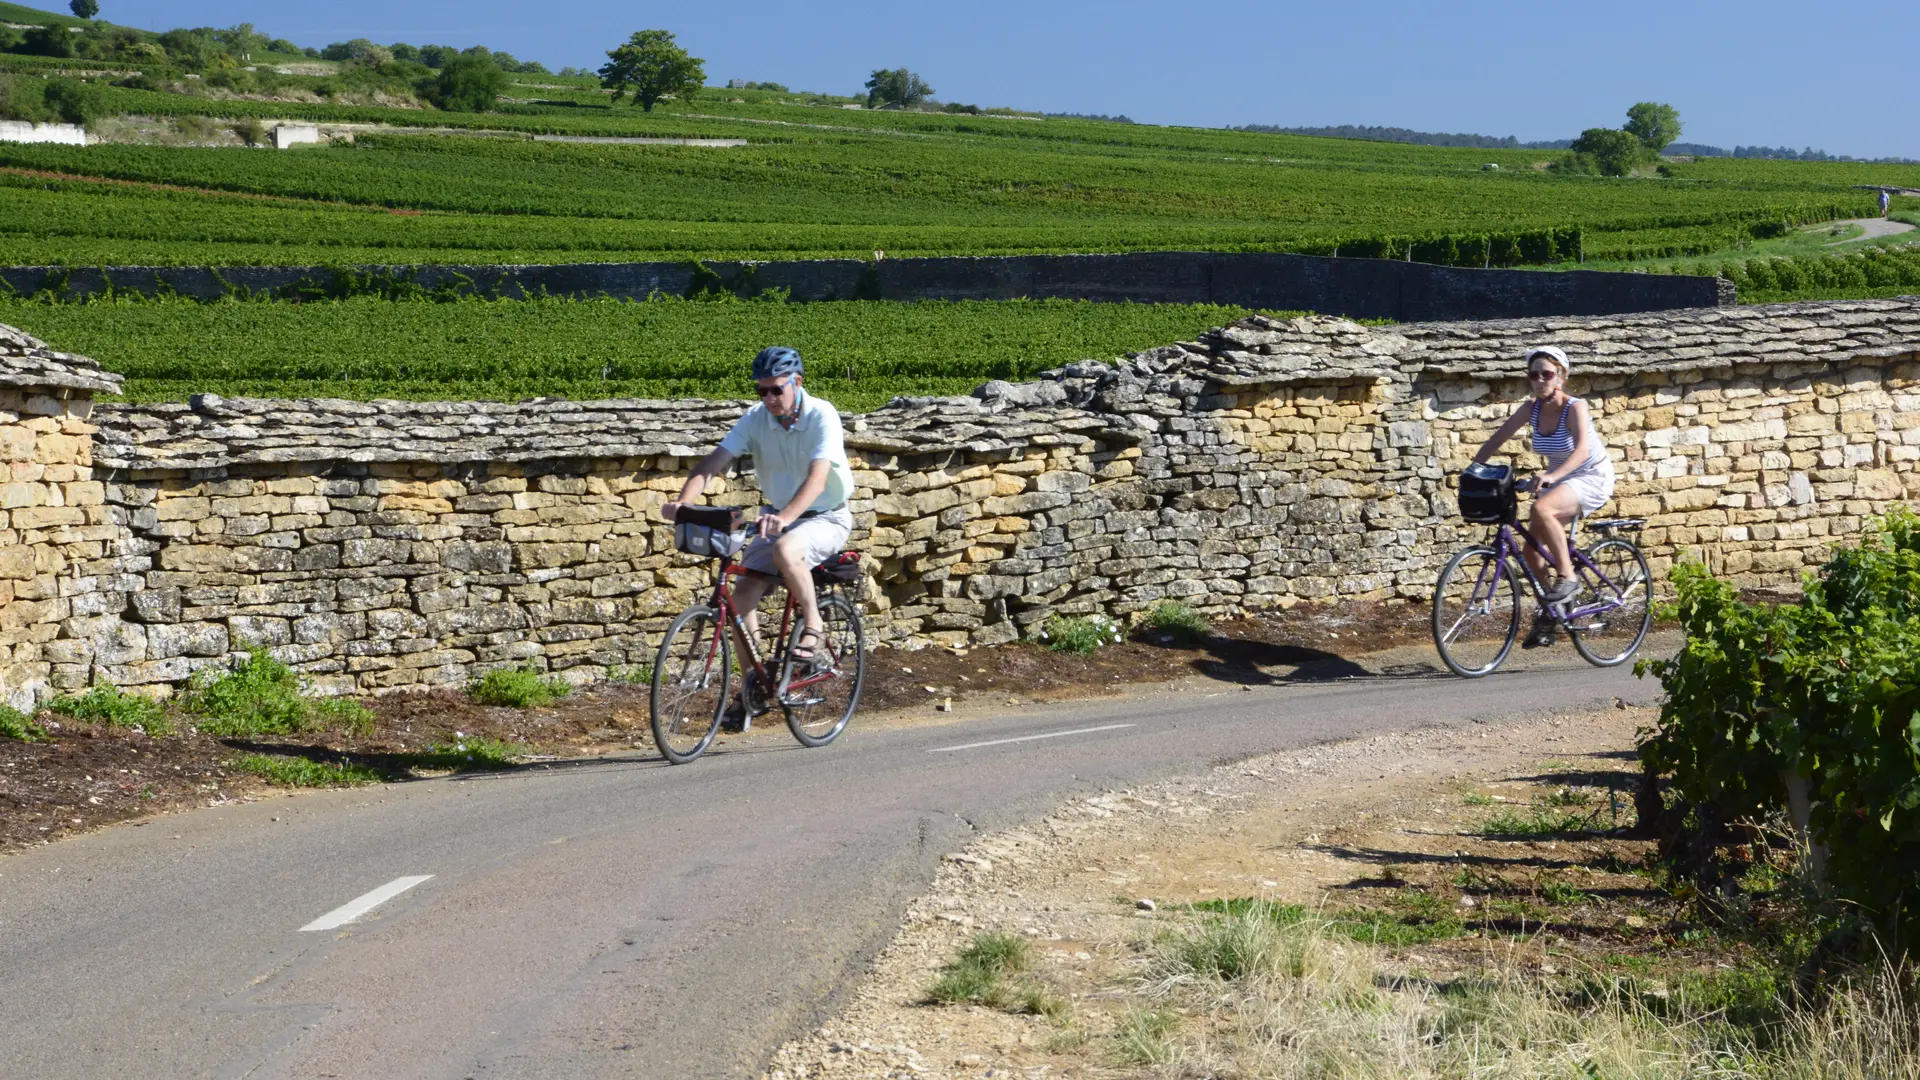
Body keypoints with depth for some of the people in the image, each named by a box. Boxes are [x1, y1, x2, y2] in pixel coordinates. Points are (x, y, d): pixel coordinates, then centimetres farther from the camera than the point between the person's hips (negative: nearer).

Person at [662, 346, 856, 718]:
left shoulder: (821, 416, -21)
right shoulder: (756, 419, -7)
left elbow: (817, 478, -35)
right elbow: (714, 462, -15)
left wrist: (785, 517, -51)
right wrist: (683, 500, -33)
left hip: (825, 518, -5)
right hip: (777, 517, 5)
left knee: (785, 549, -37)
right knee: (743, 591, -11)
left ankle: (813, 626, -13)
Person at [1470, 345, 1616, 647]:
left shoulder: (1575, 408, -23)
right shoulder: (1531, 409, -8)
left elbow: (1581, 449, -38)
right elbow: (1496, 440, -5)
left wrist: (1551, 476, -54)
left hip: (1592, 478, -7)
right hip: (1557, 479, 7)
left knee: (1542, 509, -34)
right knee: (1532, 547, -3)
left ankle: (1567, 577, -19)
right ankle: (1547, 615, 16)